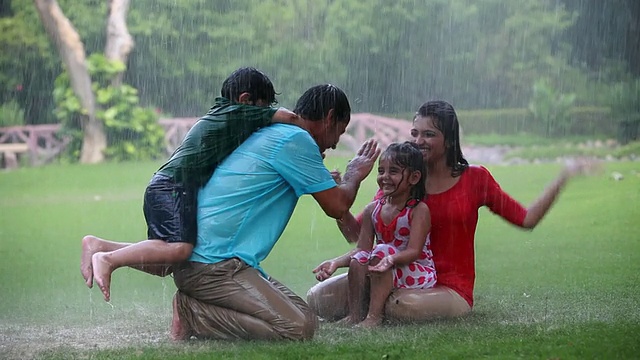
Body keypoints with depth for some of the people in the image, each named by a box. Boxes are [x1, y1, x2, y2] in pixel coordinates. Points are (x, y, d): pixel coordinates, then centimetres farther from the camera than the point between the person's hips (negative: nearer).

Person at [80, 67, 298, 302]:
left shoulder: (218, 115, 26)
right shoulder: (237, 114, 0)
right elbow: (286, 117, -4)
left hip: (160, 186, 10)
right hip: (173, 187, -10)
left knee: (163, 265, 6)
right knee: (179, 248, -26)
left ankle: (98, 245, 2)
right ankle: (107, 260, -26)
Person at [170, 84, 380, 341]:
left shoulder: (269, 135, 21)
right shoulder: (296, 140, -9)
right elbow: (337, 206, -4)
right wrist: (354, 176, 17)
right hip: (212, 267, -11)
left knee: (302, 312, 7)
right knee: (299, 328, -22)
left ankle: (194, 308, 2)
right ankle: (191, 312, -13)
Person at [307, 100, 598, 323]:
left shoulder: (475, 179, 4)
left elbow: (527, 219, 3)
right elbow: (356, 234, 3)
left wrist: (564, 177, -2)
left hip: (451, 290, -2)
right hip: (401, 281, 2)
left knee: (405, 306, -37)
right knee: (320, 298, -18)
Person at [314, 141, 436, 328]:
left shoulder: (419, 210, -13)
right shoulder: (373, 210, 4)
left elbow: (413, 251, -23)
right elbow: (362, 248, 0)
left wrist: (391, 259, -44)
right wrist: (336, 262, -18)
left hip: (418, 274, -6)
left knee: (381, 251, -29)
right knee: (358, 260, -18)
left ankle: (374, 317, -34)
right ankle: (355, 314, -19)